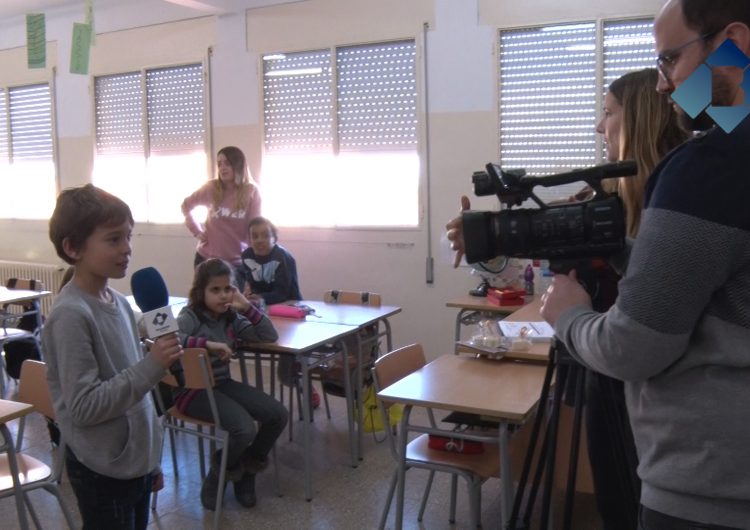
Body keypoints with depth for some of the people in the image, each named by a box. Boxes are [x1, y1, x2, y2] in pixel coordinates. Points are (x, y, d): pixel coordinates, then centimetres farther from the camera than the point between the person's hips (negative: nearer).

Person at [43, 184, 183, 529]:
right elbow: (85, 405, -22)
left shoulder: (120, 302, 3)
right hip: (102, 471, -7)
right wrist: (152, 366, -26)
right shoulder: (70, 314, -20)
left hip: (136, 461, 7)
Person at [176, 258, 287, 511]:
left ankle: (247, 468, 17)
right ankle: (218, 475, 6)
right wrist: (209, 344, -32)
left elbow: (269, 336, 6)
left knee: (278, 415, -6)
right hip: (193, 390, -7)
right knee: (245, 429, -27)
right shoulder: (190, 317, -13)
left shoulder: (232, 318, 6)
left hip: (223, 383, 7)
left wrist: (247, 307, -5)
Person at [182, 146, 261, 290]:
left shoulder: (252, 192, -8)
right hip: (207, 258, 1)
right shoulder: (211, 188, -4)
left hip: (237, 262, -1)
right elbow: (186, 206, 12)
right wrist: (196, 231, 2)